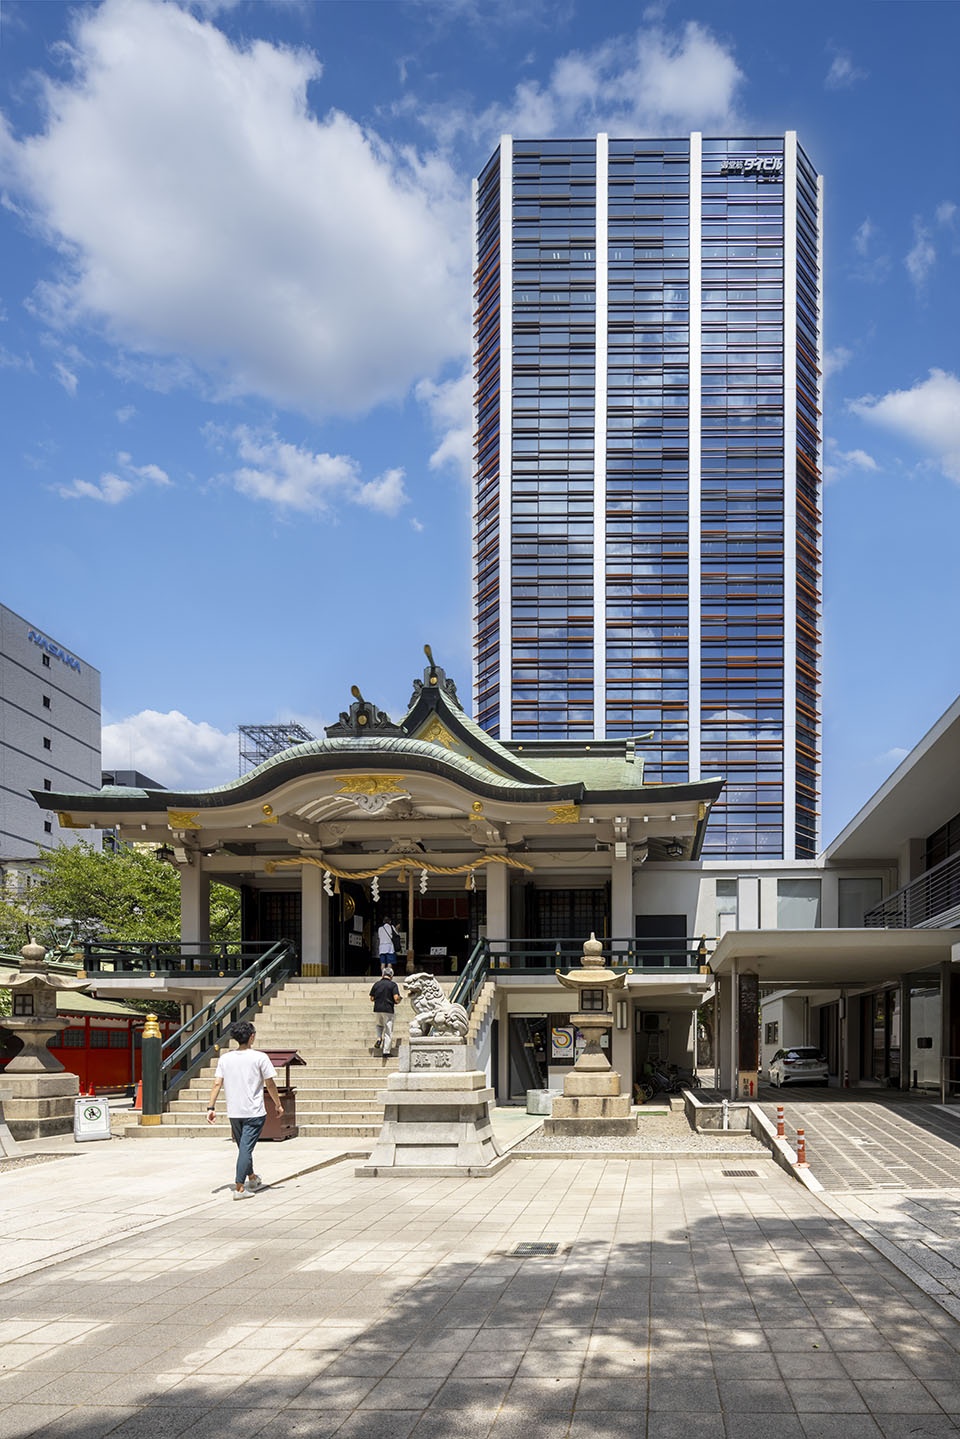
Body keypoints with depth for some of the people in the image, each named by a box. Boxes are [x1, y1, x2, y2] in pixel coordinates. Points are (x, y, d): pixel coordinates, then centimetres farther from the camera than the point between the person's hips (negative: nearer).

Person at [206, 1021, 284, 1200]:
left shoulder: (225, 1058, 1)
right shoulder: (259, 1057, -9)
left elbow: (217, 1084, -3)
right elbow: (270, 1084, -5)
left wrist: (211, 1108, 1)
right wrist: (278, 1104, 8)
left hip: (233, 1112, 4)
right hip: (254, 1112, -4)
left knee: (243, 1147, 20)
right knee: (246, 1148, -3)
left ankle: (252, 1178, 38)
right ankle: (239, 1188, -9)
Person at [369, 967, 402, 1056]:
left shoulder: (376, 984, 6)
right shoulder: (393, 985, -5)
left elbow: (372, 998, 9)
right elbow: (396, 998, -14)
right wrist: (399, 999, 8)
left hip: (377, 1009, 3)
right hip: (388, 1010, -3)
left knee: (379, 1025, 30)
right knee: (388, 1031, 4)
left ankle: (379, 1038, 3)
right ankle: (386, 1051, 0)